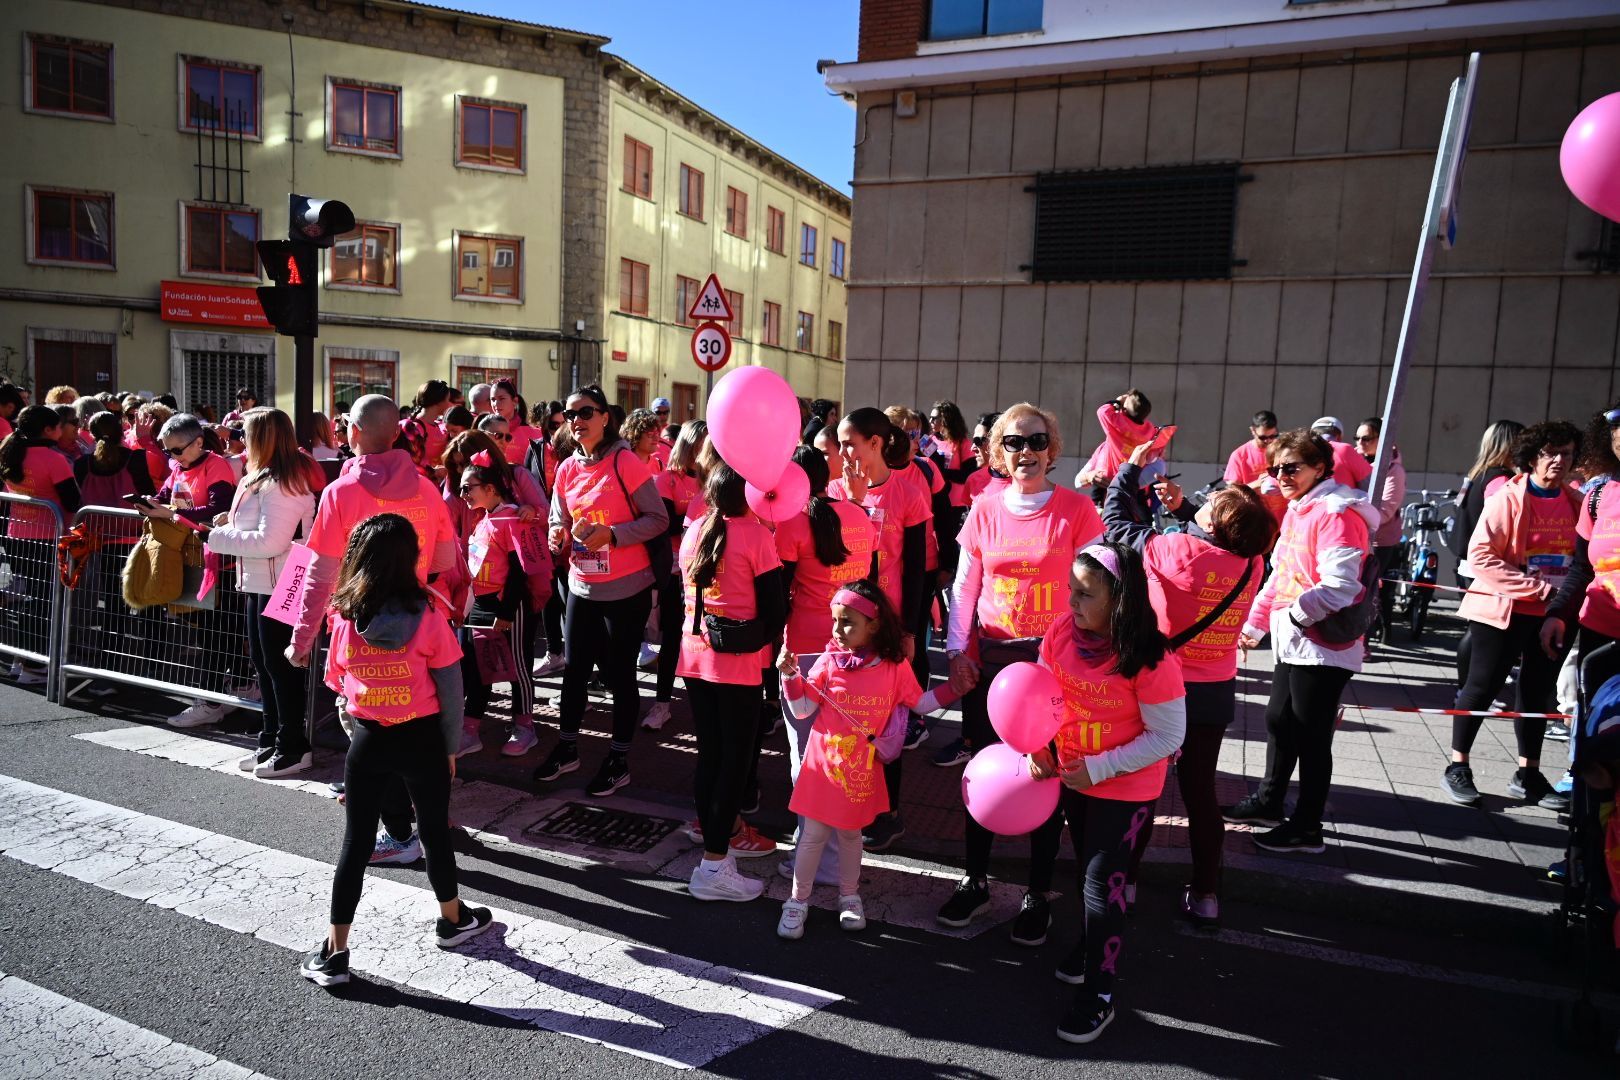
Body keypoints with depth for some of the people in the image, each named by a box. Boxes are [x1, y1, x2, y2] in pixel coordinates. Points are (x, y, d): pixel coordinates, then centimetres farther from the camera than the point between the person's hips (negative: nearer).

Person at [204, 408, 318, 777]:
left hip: (279, 585, -11)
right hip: (262, 582, 11)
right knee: (263, 662, 17)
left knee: (280, 664, -2)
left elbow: (270, 541, -25)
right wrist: (233, 521, 6)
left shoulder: (280, 485, -19)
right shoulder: (267, 479, 13)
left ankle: (293, 747, 8)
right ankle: (272, 739, 28)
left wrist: (222, 536, -14)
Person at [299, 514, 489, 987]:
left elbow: (339, 688, 3)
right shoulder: (428, 618, -14)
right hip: (422, 739, -1)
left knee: (355, 843, 11)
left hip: (367, 741, 1)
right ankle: (453, 920, 35)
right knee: (435, 832, 17)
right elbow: (451, 690, -9)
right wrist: (450, 748, 2)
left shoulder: (344, 620, -9)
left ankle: (334, 953, 16)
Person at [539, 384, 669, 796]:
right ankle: (567, 748, 34)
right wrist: (559, 536, -9)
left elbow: (659, 519, -12)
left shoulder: (625, 463, -12)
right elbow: (559, 522, 14)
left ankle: (619, 761, 20)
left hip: (626, 589, -6)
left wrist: (611, 534, -24)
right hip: (583, 587, 6)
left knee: (619, 673, 4)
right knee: (574, 669, 15)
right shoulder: (567, 469, 5)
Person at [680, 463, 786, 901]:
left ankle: (717, 834, 25)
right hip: (739, 662, -6)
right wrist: (768, 641, 9)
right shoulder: (756, 535, -9)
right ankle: (713, 865, 2)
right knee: (737, 758, 2)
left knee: (709, 753, 14)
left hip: (694, 656, 6)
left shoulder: (693, 533, 8)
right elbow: (772, 606, -9)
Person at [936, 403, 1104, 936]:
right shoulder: (984, 511, 3)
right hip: (988, 659, 3)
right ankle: (976, 882, 28)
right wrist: (957, 651, 0)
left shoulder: (1077, 510, -5)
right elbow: (964, 587, 7)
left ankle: (1038, 895, 23)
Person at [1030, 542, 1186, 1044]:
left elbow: (1168, 737, -20)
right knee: (1087, 868, 24)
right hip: (1072, 776, 6)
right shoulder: (1060, 634, -13)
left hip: (1126, 787, -5)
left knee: (1102, 882, 1)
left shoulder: (1150, 660, -28)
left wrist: (1098, 768, -23)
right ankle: (1094, 945, 49)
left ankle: (1099, 994, 19)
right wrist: (1040, 747, -14)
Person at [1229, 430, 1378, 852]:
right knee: (1278, 721, 20)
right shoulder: (1297, 510, 12)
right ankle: (1268, 802, 38)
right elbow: (1279, 575, 19)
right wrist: (1255, 623, 17)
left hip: (1322, 647, -9)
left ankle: (1307, 828, 15)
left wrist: (1292, 614, -18)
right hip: (1294, 643, 10)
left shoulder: (1336, 514, -17)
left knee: (1311, 737, 1)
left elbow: (1339, 588, -25)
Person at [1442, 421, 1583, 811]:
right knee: (1482, 686, 1)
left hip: (1554, 614, 6)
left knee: (1539, 691, 13)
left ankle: (1528, 775, 26)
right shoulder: (1508, 498, -11)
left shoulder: (1577, 502, 5)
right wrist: (1538, 587, -19)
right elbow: (1480, 555, -16)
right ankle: (1457, 767, 14)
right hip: (1504, 610, -5)